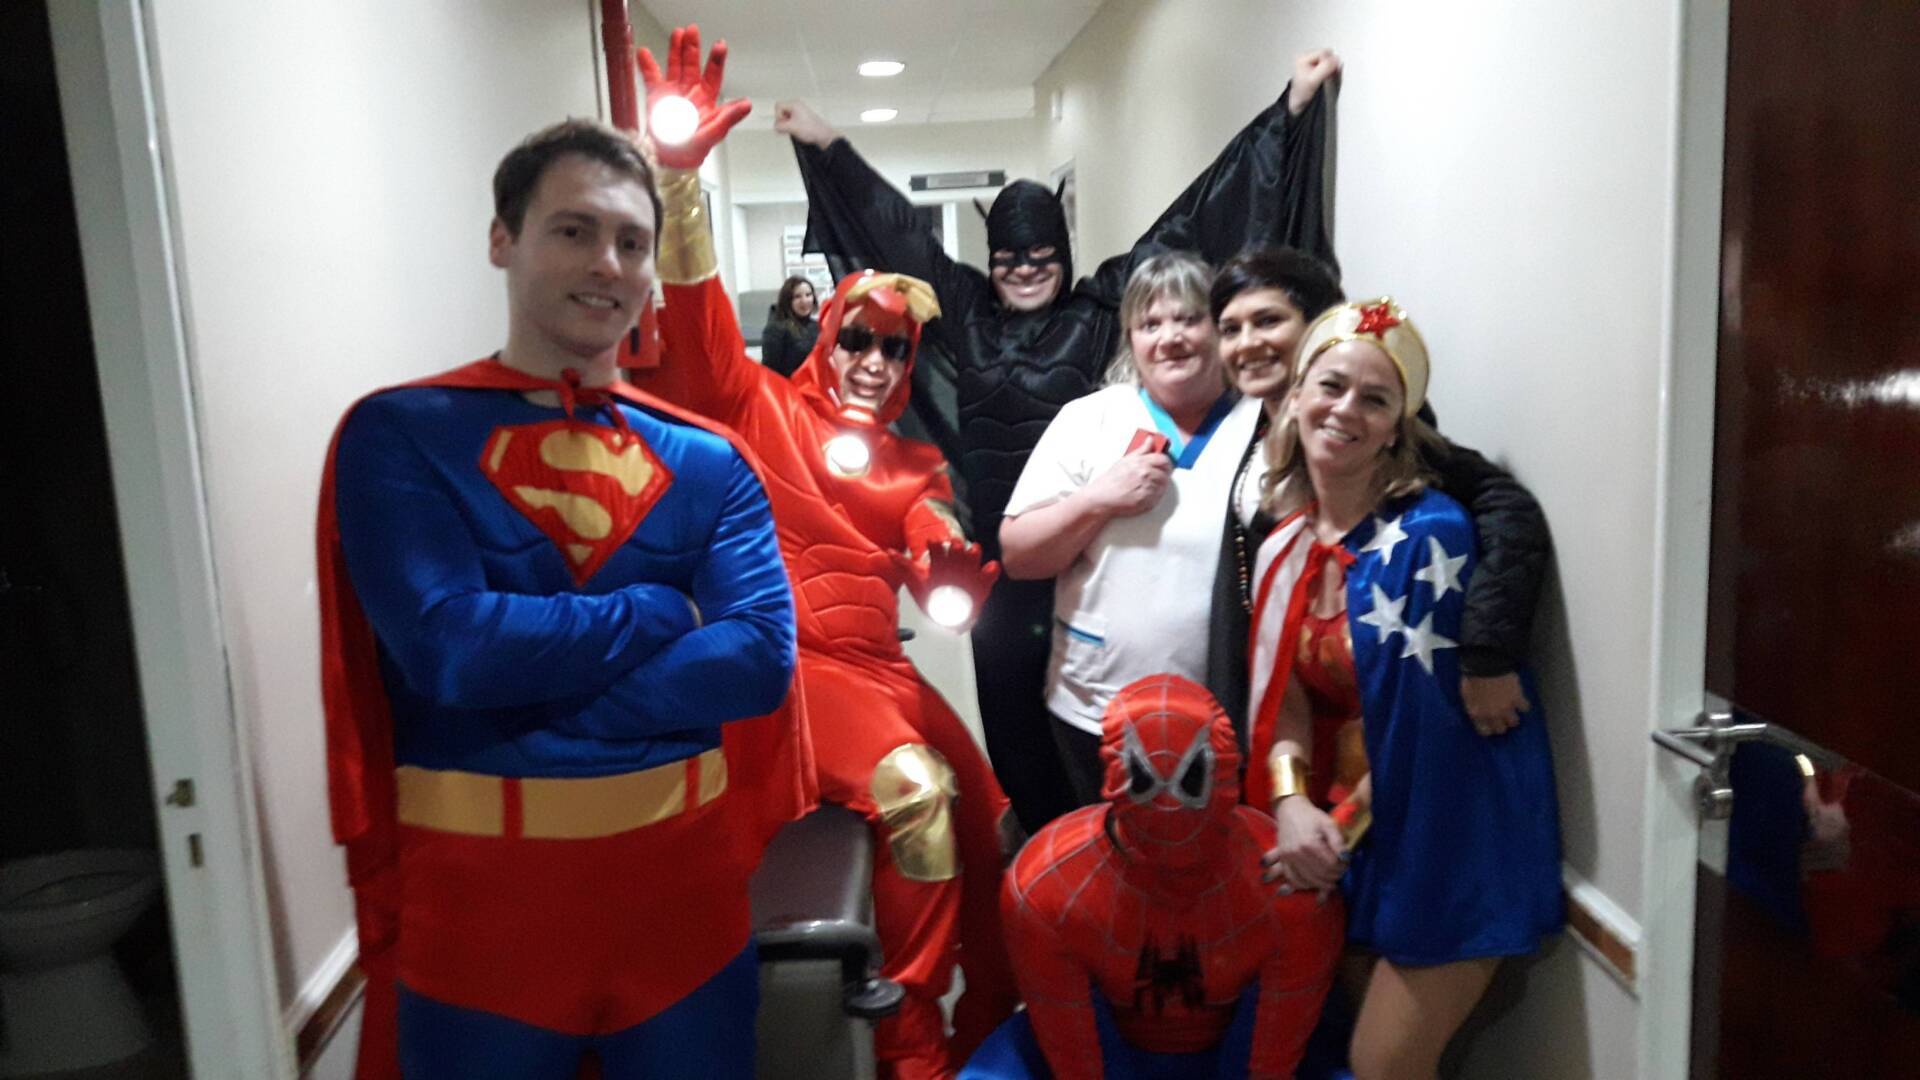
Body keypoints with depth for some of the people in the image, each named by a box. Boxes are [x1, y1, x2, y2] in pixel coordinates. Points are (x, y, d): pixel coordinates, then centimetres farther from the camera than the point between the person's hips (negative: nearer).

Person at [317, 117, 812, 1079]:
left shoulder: (707, 461, 3)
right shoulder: (398, 435, -4)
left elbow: (759, 657, -10)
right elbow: (449, 651, -18)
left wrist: (526, 683, -16)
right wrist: (666, 611, -9)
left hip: (684, 877, 3)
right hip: (479, 888, -2)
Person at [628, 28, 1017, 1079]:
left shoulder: (916, 466, 16)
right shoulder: (760, 408, 2)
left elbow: (940, 587, 5)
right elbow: (696, 309, -13)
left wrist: (955, 571, -19)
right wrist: (681, 174, -26)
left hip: (880, 666, 7)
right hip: (788, 663, -6)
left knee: (990, 824, 7)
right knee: (916, 793, -26)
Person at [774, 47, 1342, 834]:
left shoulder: (1094, 310, -1)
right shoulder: (966, 309, 6)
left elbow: (1186, 224, 0)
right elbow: (898, 228, 14)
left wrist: (1291, 105, 1)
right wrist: (824, 143, 23)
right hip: (996, 543, 3)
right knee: (1009, 701, 10)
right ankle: (1034, 842, 26)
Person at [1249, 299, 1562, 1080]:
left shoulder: (1428, 534, -18)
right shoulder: (1285, 544, 3)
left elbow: (1419, 721, -18)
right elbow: (1284, 695, 3)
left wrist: (1341, 831, -10)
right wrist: (1291, 803, -14)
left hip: (1452, 840, -6)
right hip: (1362, 840, 7)